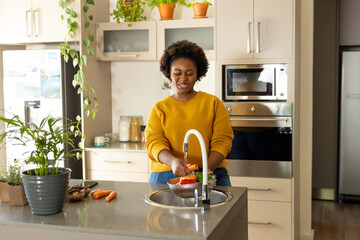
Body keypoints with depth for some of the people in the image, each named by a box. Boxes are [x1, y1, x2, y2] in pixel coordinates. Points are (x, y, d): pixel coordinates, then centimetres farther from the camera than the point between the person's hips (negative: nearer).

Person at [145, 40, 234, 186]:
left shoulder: (213, 103, 10)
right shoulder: (159, 108, 11)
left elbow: (222, 140, 2)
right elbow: (153, 141, -2)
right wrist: (172, 161, -24)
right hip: (165, 177, 0)